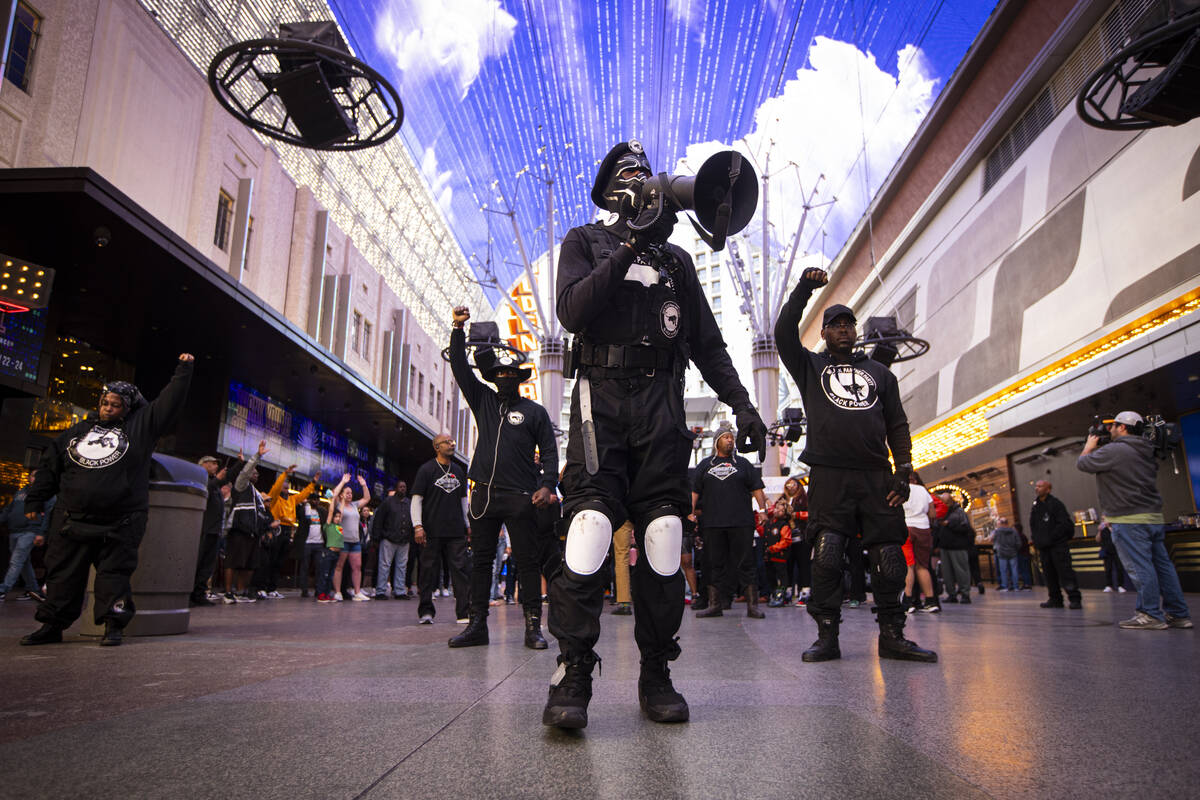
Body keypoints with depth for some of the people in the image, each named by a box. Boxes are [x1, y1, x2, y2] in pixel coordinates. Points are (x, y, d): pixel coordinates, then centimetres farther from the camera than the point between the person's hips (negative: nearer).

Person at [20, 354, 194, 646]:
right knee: (62, 572, 10)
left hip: (121, 523, -4)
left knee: (115, 573, 0)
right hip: (76, 521, 4)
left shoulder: (140, 426, 5)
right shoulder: (78, 431, 15)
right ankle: (52, 625, 21)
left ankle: (113, 625, 6)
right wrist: (35, 500, 19)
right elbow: (49, 466, 20)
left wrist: (183, 371, -5)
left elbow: (168, 403, -1)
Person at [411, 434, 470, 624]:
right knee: (429, 570, 1)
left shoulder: (458, 470, 15)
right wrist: (417, 526, -12)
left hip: (456, 531, 4)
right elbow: (416, 499, -3)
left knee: (460, 569, -1)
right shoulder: (426, 469, 1)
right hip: (432, 531, -4)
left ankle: (464, 612, 0)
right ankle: (425, 611, 11)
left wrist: (469, 525, 16)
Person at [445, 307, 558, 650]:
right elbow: (460, 369, 10)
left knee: (528, 561, -2)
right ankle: (477, 624, 13)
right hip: (484, 493, 4)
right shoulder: (483, 401, 16)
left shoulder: (535, 412, 8)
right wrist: (458, 329, 1)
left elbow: (549, 451, 5)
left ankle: (533, 626, 3)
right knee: (480, 559, 6)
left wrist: (548, 485, -10)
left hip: (520, 497, -3)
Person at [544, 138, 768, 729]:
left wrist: (742, 404, 9)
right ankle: (573, 673, -10)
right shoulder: (584, 241, 16)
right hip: (601, 394, -2)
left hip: (660, 402, 3)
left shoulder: (675, 258, 25)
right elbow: (571, 311, -4)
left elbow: (707, 342, 21)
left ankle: (656, 674, 5)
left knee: (662, 535, -3)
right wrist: (630, 249, -10)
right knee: (590, 521, -15)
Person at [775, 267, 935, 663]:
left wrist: (904, 470, 5)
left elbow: (897, 424, 17)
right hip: (829, 476, -2)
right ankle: (827, 636, -1)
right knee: (826, 556, -9)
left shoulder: (880, 373, 23)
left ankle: (892, 636, 9)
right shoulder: (810, 366, 17)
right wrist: (804, 289, -6)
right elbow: (785, 333, 1)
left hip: (877, 476, 2)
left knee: (889, 558, -1)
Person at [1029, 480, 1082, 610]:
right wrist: (1036, 542, 8)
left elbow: (1064, 524, -12)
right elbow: (1033, 527, 20)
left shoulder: (1055, 503, -5)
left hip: (1058, 545, -7)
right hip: (1044, 547, 7)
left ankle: (1075, 599, -7)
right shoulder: (1035, 506, 15)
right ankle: (1055, 599, 15)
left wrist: (1051, 537, -15)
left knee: (1065, 572, -10)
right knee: (1049, 574, 9)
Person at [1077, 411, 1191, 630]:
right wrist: (1098, 448, 25)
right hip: (1155, 516, 9)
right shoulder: (1147, 452, 17)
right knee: (1162, 565, 11)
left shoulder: (1113, 451, -13)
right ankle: (1178, 613, 16)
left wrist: (1089, 446, 15)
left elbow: (1082, 463, -4)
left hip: (1129, 521, -9)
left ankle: (1151, 615, -4)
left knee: (1140, 567, -6)